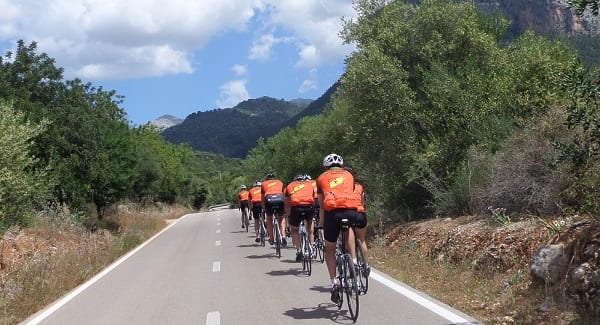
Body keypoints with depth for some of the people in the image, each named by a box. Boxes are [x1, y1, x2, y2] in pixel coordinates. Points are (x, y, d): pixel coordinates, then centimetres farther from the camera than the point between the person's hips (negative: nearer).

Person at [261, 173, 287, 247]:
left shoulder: (264, 184, 29)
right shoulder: (280, 182, 31)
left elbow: (263, 199, 32)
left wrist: (264, 209, 42)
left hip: (269, 199, -1)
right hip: (280, 199, 1)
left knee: (269, 218, 23)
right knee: (281, 218, 22)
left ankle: (271, 239, 21)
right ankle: (283, 236, 6)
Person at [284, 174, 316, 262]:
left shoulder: (289, 186, 29)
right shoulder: (309, 184, 31)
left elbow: (287, 205, 33)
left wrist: (288, 216, 47)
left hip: (296, 207, -1)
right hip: (309, 206, 1)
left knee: (294, 230, 22)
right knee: (309, 223, 33)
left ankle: (298, 251, 8)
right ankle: (312, 246, 27)